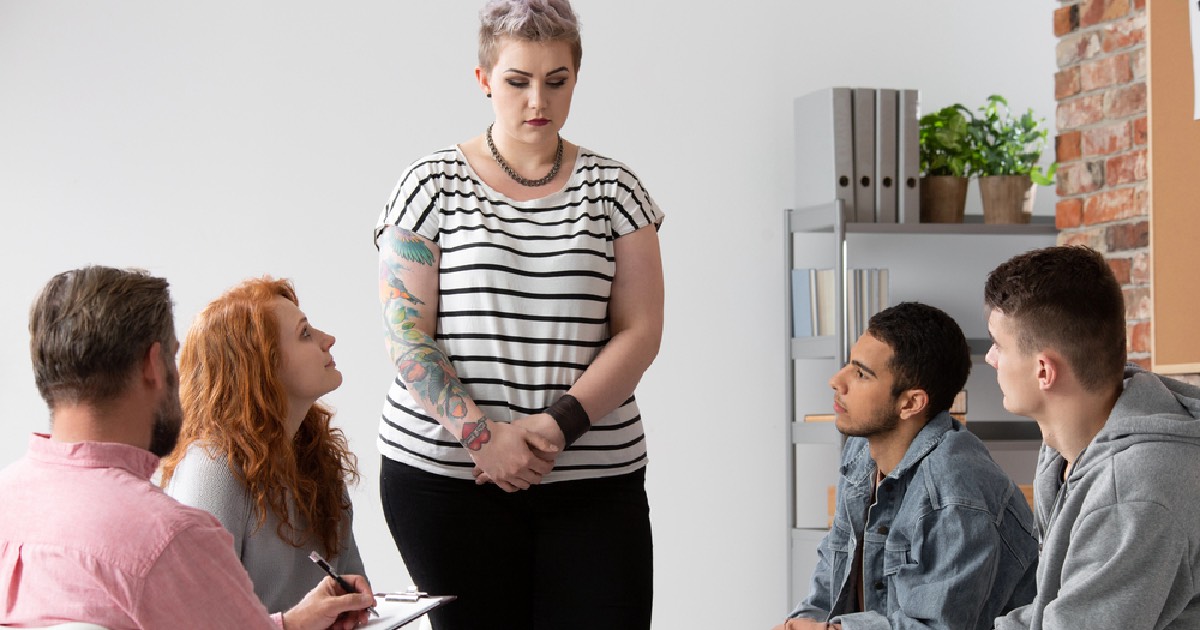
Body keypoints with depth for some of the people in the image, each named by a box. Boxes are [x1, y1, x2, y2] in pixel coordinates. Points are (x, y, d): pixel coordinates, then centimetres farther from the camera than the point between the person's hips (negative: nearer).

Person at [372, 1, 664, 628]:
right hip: (446, 474, -1)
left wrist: (559, 424, -12)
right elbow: (407, 336, -3)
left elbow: (639, 332, 2)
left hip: (593, 478, 2)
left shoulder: (612, 188, 9)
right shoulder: (433, 186, 4)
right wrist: (483, 435, -14)